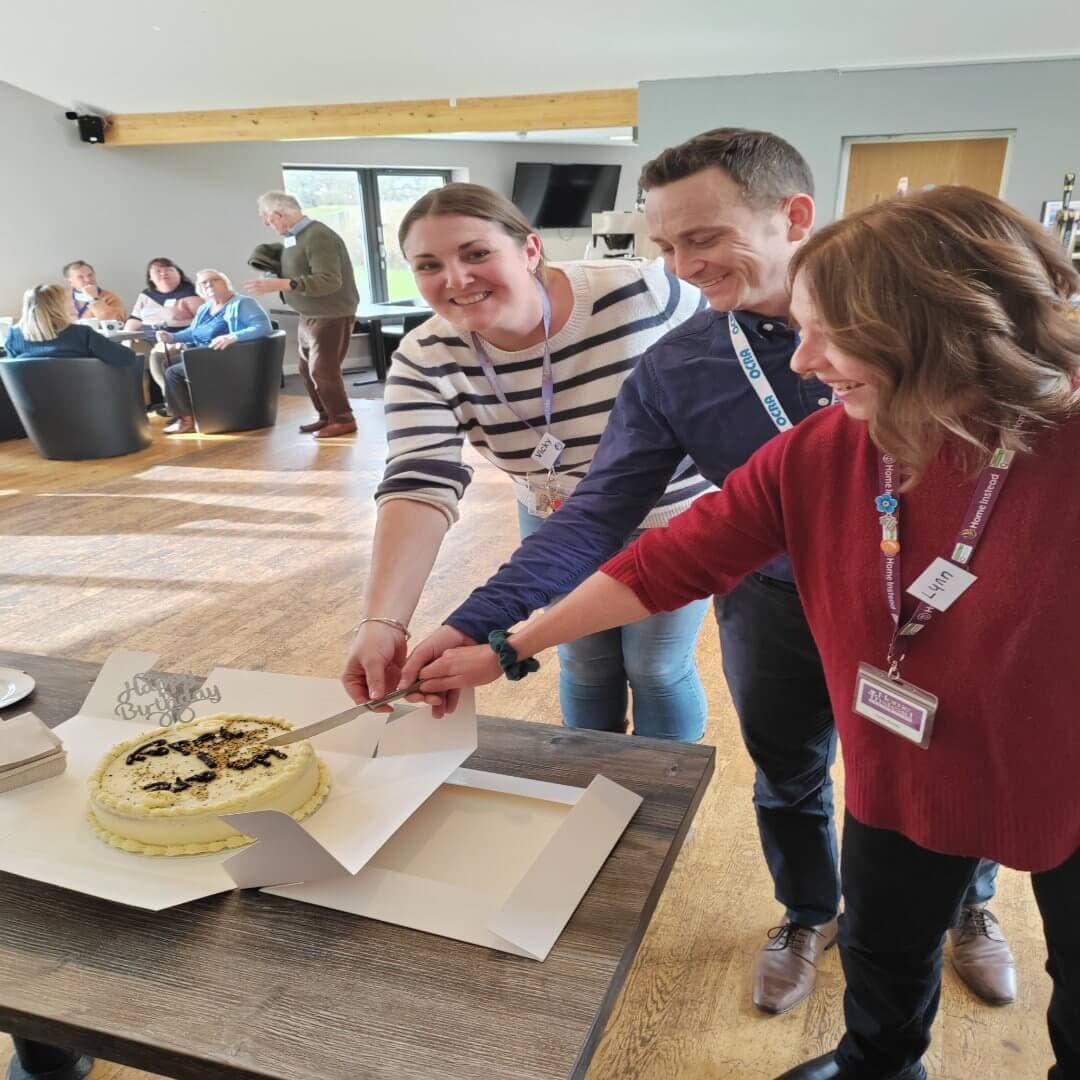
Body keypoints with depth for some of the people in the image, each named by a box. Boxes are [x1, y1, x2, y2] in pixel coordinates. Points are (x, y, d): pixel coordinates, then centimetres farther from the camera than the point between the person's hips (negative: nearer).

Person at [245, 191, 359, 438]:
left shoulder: (318, 236, -20)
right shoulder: (293, 237, 7)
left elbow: (329, 281, -28)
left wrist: (280, 284, -31)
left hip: (331, 316, -9)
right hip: (309, 316, 9)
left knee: (323, 371, -7)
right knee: (308, 369, 11)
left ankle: (343, 420, 5)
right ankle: (326, 416, 22)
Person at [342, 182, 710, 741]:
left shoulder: (640, 293, -27)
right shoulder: (425, 362, -20)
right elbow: (418, 486, -30)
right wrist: (382, 621, -44)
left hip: (672, 519, -2)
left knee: (657, 667, 9)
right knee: (584, 664, 16)